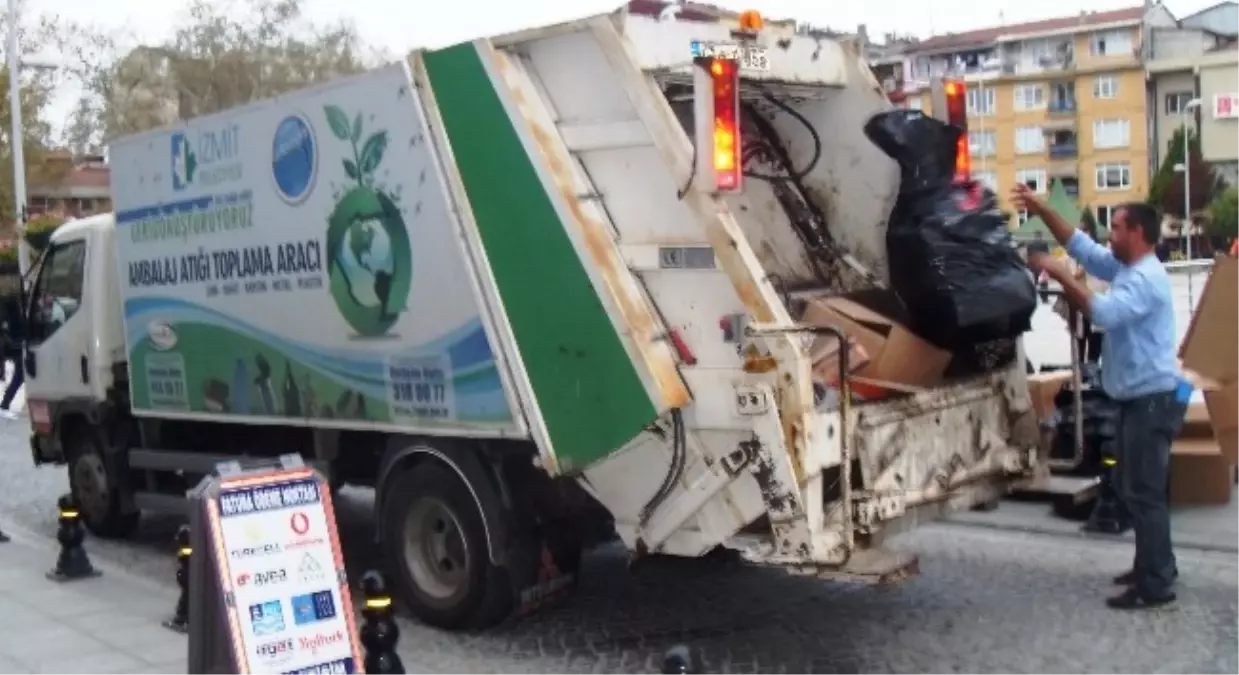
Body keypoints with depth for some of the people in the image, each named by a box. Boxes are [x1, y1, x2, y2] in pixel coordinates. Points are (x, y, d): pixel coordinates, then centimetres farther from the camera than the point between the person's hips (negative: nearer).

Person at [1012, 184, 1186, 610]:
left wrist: (1058, 274, -27)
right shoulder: (1124, 268, 12)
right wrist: (1041, 210, 5)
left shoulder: (1147, 278, -19)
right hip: (1137, 398, 11)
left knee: (1144, 491, -8)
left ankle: (1156, 586, -3)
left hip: (1153, 399, -11)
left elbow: (1104, 312, -32)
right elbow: (1080, 245, 15)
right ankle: (1153, 566, 28)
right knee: (1137, 488, 17)